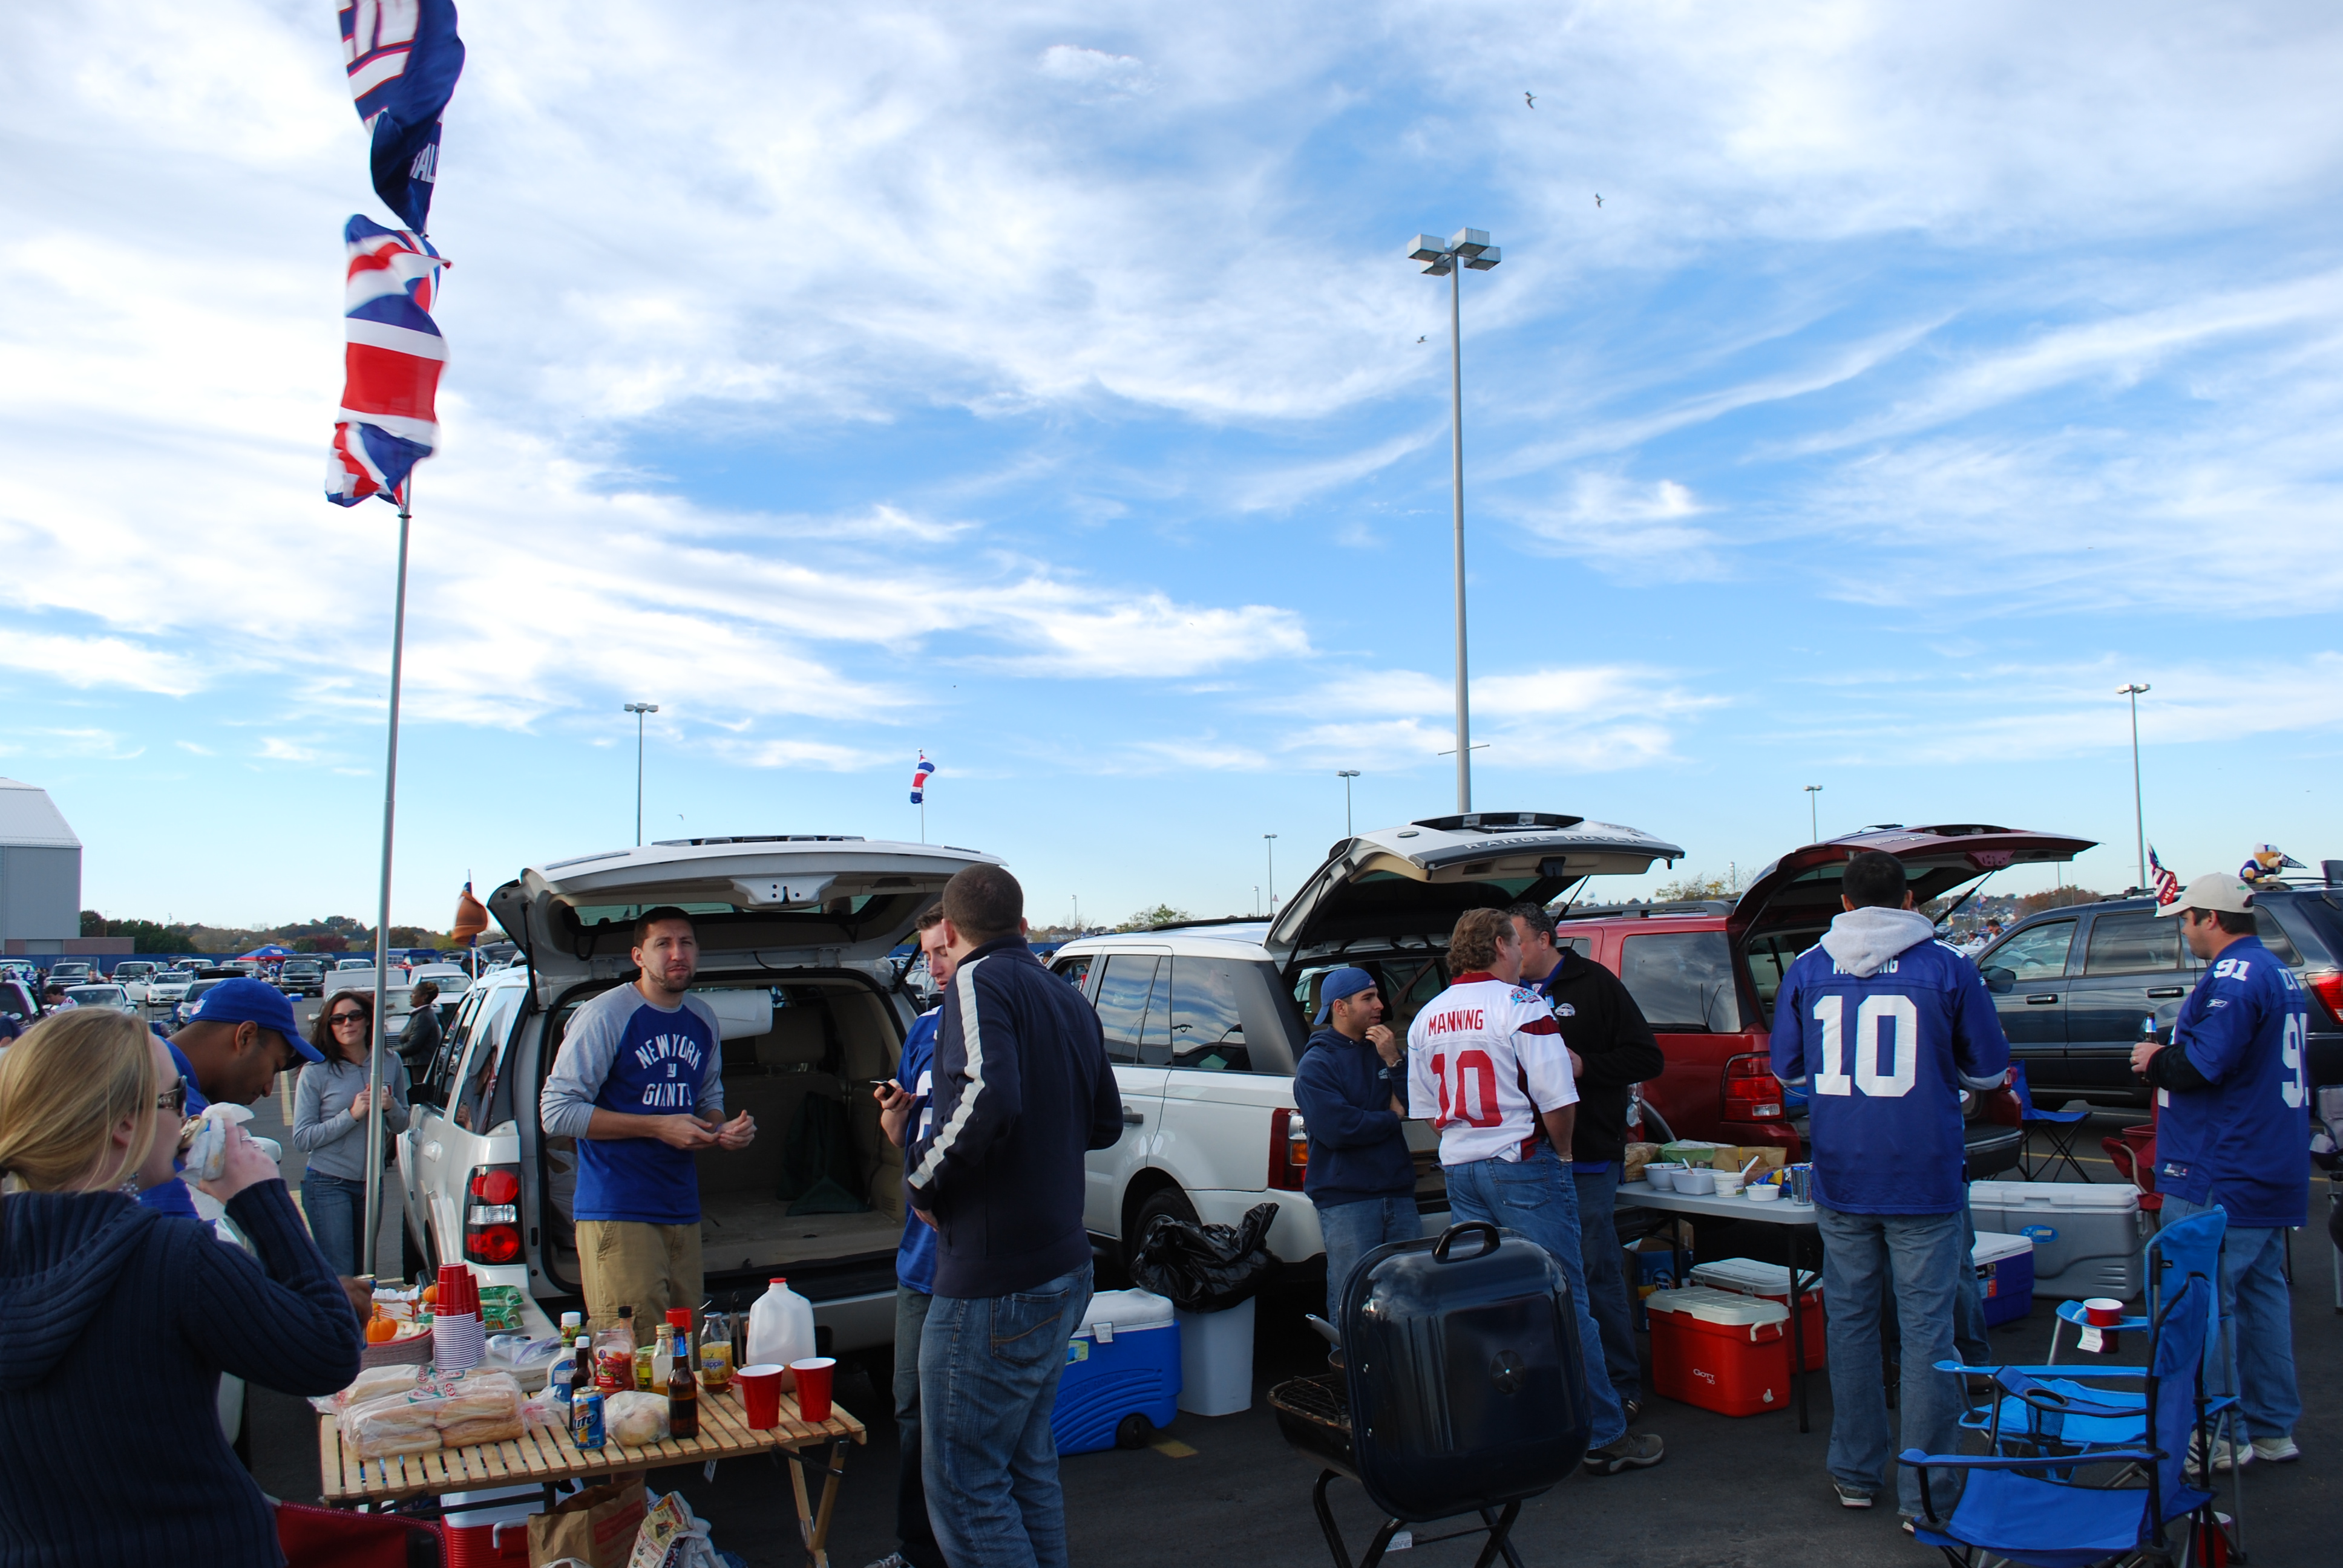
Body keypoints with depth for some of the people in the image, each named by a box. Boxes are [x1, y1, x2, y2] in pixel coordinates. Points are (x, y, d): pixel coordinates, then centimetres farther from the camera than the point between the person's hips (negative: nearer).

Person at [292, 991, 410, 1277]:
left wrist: (391, 1107, -10)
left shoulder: (391, 1063, 3)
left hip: (371, 1185, 4)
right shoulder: (316, 1073, -8)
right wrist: (352, 1115, -20)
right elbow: (302, 1139, -10)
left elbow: (401, 1126, 12)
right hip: (328, 1186, -4)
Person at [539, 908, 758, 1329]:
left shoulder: (704, 1020, 13)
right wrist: (658, 1127, -16)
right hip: (618, 1214, -6)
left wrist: (723, 1129, 1)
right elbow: (557, 1112, -12)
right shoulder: (606, 1015, -9)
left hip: (683, 1212, 6)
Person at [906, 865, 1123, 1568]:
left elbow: (988, 1097, -29)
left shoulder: (980, 981, -12)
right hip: (1063, 1269, 9)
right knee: (1028, 1467, 19)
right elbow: (1105, 1123, 21)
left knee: (964, 1487, 0)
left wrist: (925, 1180, -14)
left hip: (994, 1285, -9)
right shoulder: (1068, 998, 13)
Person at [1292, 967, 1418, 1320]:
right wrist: (1392, 1118, -4)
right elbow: (1336, 1129, -18)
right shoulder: (1317, 1063, -4)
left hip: (1399, 1195, 6)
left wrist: (1394, 1061, -7)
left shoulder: (1387, 1050, 14)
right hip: (1346, 1200, -5)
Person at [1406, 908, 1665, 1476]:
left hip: (1459, 1171, 7)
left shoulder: (1426, 1019, 10)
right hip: (1522, 1167, -6)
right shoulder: (1521, 1007, -11)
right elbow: (1558, 1102, -14)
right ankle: (1603, 1437, 6)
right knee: (1562, 1302, 0)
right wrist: (1558, 1151, 3)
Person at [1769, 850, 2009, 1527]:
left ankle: (1856, 1474, 24)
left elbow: (1786, 1070, 10)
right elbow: (1990, 1065, 5)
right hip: (1925, 1181, -2)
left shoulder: (1807, 970, 1)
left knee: (1850, 1322, 14)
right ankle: (1925, 1493, 7)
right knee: (1926, 1331, 3)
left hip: (1840, 1179, 3)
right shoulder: (1945, 967, -5)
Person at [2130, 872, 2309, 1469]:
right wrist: (2168, 1056, 13)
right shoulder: (2280, 973, 14)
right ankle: (2273, 1429, 25)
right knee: (2262, 1295, 17)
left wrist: (2155, 1060, -9)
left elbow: (2203, 1063, -28)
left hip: (2219, 1181, -10)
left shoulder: (2233, 976, -19)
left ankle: (2218, 1436, 5)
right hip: (2274, 1173, 10)